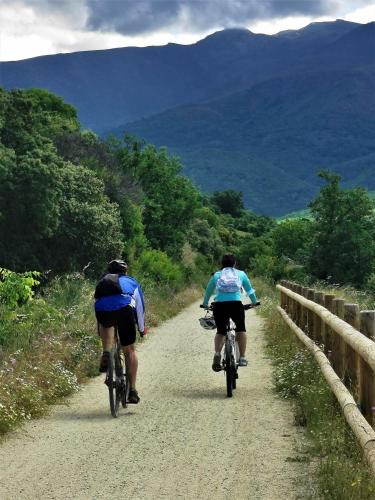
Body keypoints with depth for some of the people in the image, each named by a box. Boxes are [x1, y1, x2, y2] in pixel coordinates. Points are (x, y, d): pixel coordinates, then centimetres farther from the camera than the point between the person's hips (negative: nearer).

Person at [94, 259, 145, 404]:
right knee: (129, 350, 14)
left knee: (107, 325, 38)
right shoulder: (131, 281, 34)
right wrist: (141, 328, 50)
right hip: (124, 308, -1)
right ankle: (132, 390, 12)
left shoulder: (102, 282, 38)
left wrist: (99, 330, 55)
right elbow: (140, 306, 38)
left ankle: (106, 353, 14)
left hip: (102, 310, 1)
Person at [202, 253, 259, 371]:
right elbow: (249, 290, 29)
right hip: (236, 304, -1)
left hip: (219, 305, 1)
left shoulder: (216, 275, 20)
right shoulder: (241, 274, 19)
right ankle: (242, 357, 11)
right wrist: (255, 302, 46)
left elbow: (208, 292, 29)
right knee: (241, 329, 20)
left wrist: (205, 304, 46)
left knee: (220, 331, 18)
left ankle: (217, 353, -8)